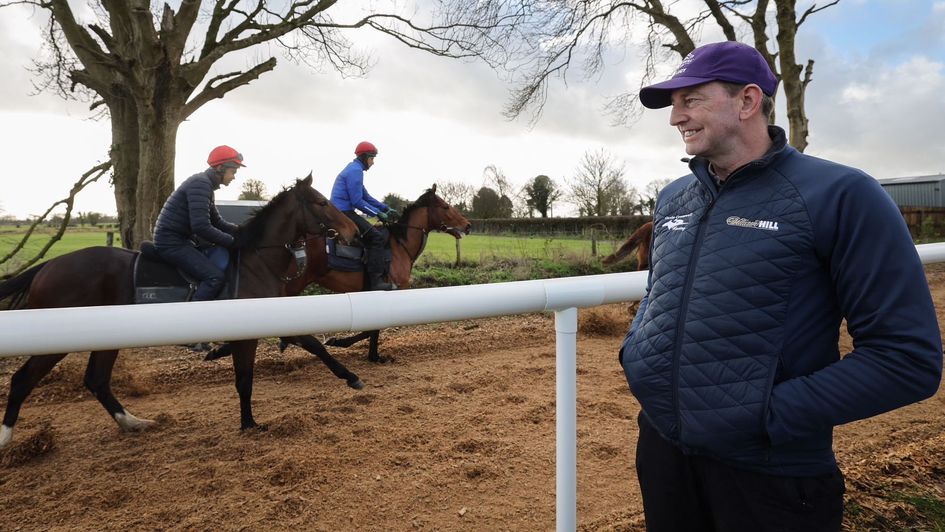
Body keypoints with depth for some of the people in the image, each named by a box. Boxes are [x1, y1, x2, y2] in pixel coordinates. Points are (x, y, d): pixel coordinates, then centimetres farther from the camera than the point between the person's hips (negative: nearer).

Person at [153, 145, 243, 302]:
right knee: (216, 277, -18)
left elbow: (218, 223, 19)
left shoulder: (206, 184, 15)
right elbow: (201, 227, -25)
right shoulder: (200, 183, -17)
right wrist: (232, 241, -15)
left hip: (181, 240, 10)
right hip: (171, 243, -10)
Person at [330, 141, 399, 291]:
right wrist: (378, 213, -13)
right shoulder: (355, 171, -13)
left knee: (375, 233, 19)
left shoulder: (353, 169, 20)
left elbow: (366, 197, 21)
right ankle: (376, 281, -21)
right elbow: (357, 201, -19)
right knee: (377, 237, -17)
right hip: (344, 212, -11)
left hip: (340, 213, 11)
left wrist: (386, 209, 15)